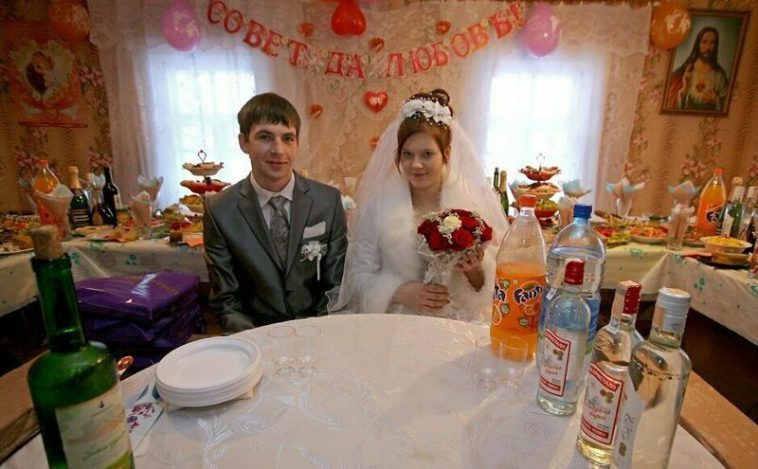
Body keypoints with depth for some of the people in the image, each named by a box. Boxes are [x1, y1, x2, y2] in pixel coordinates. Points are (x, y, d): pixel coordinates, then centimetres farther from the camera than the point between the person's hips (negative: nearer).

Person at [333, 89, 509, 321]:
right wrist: (401, 293, -14)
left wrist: (475, 271, -17)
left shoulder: (475, 200, -2)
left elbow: (495, 281, 3)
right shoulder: (378, 205, -2)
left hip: (459, 326, 2)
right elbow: (360, 275, 0)